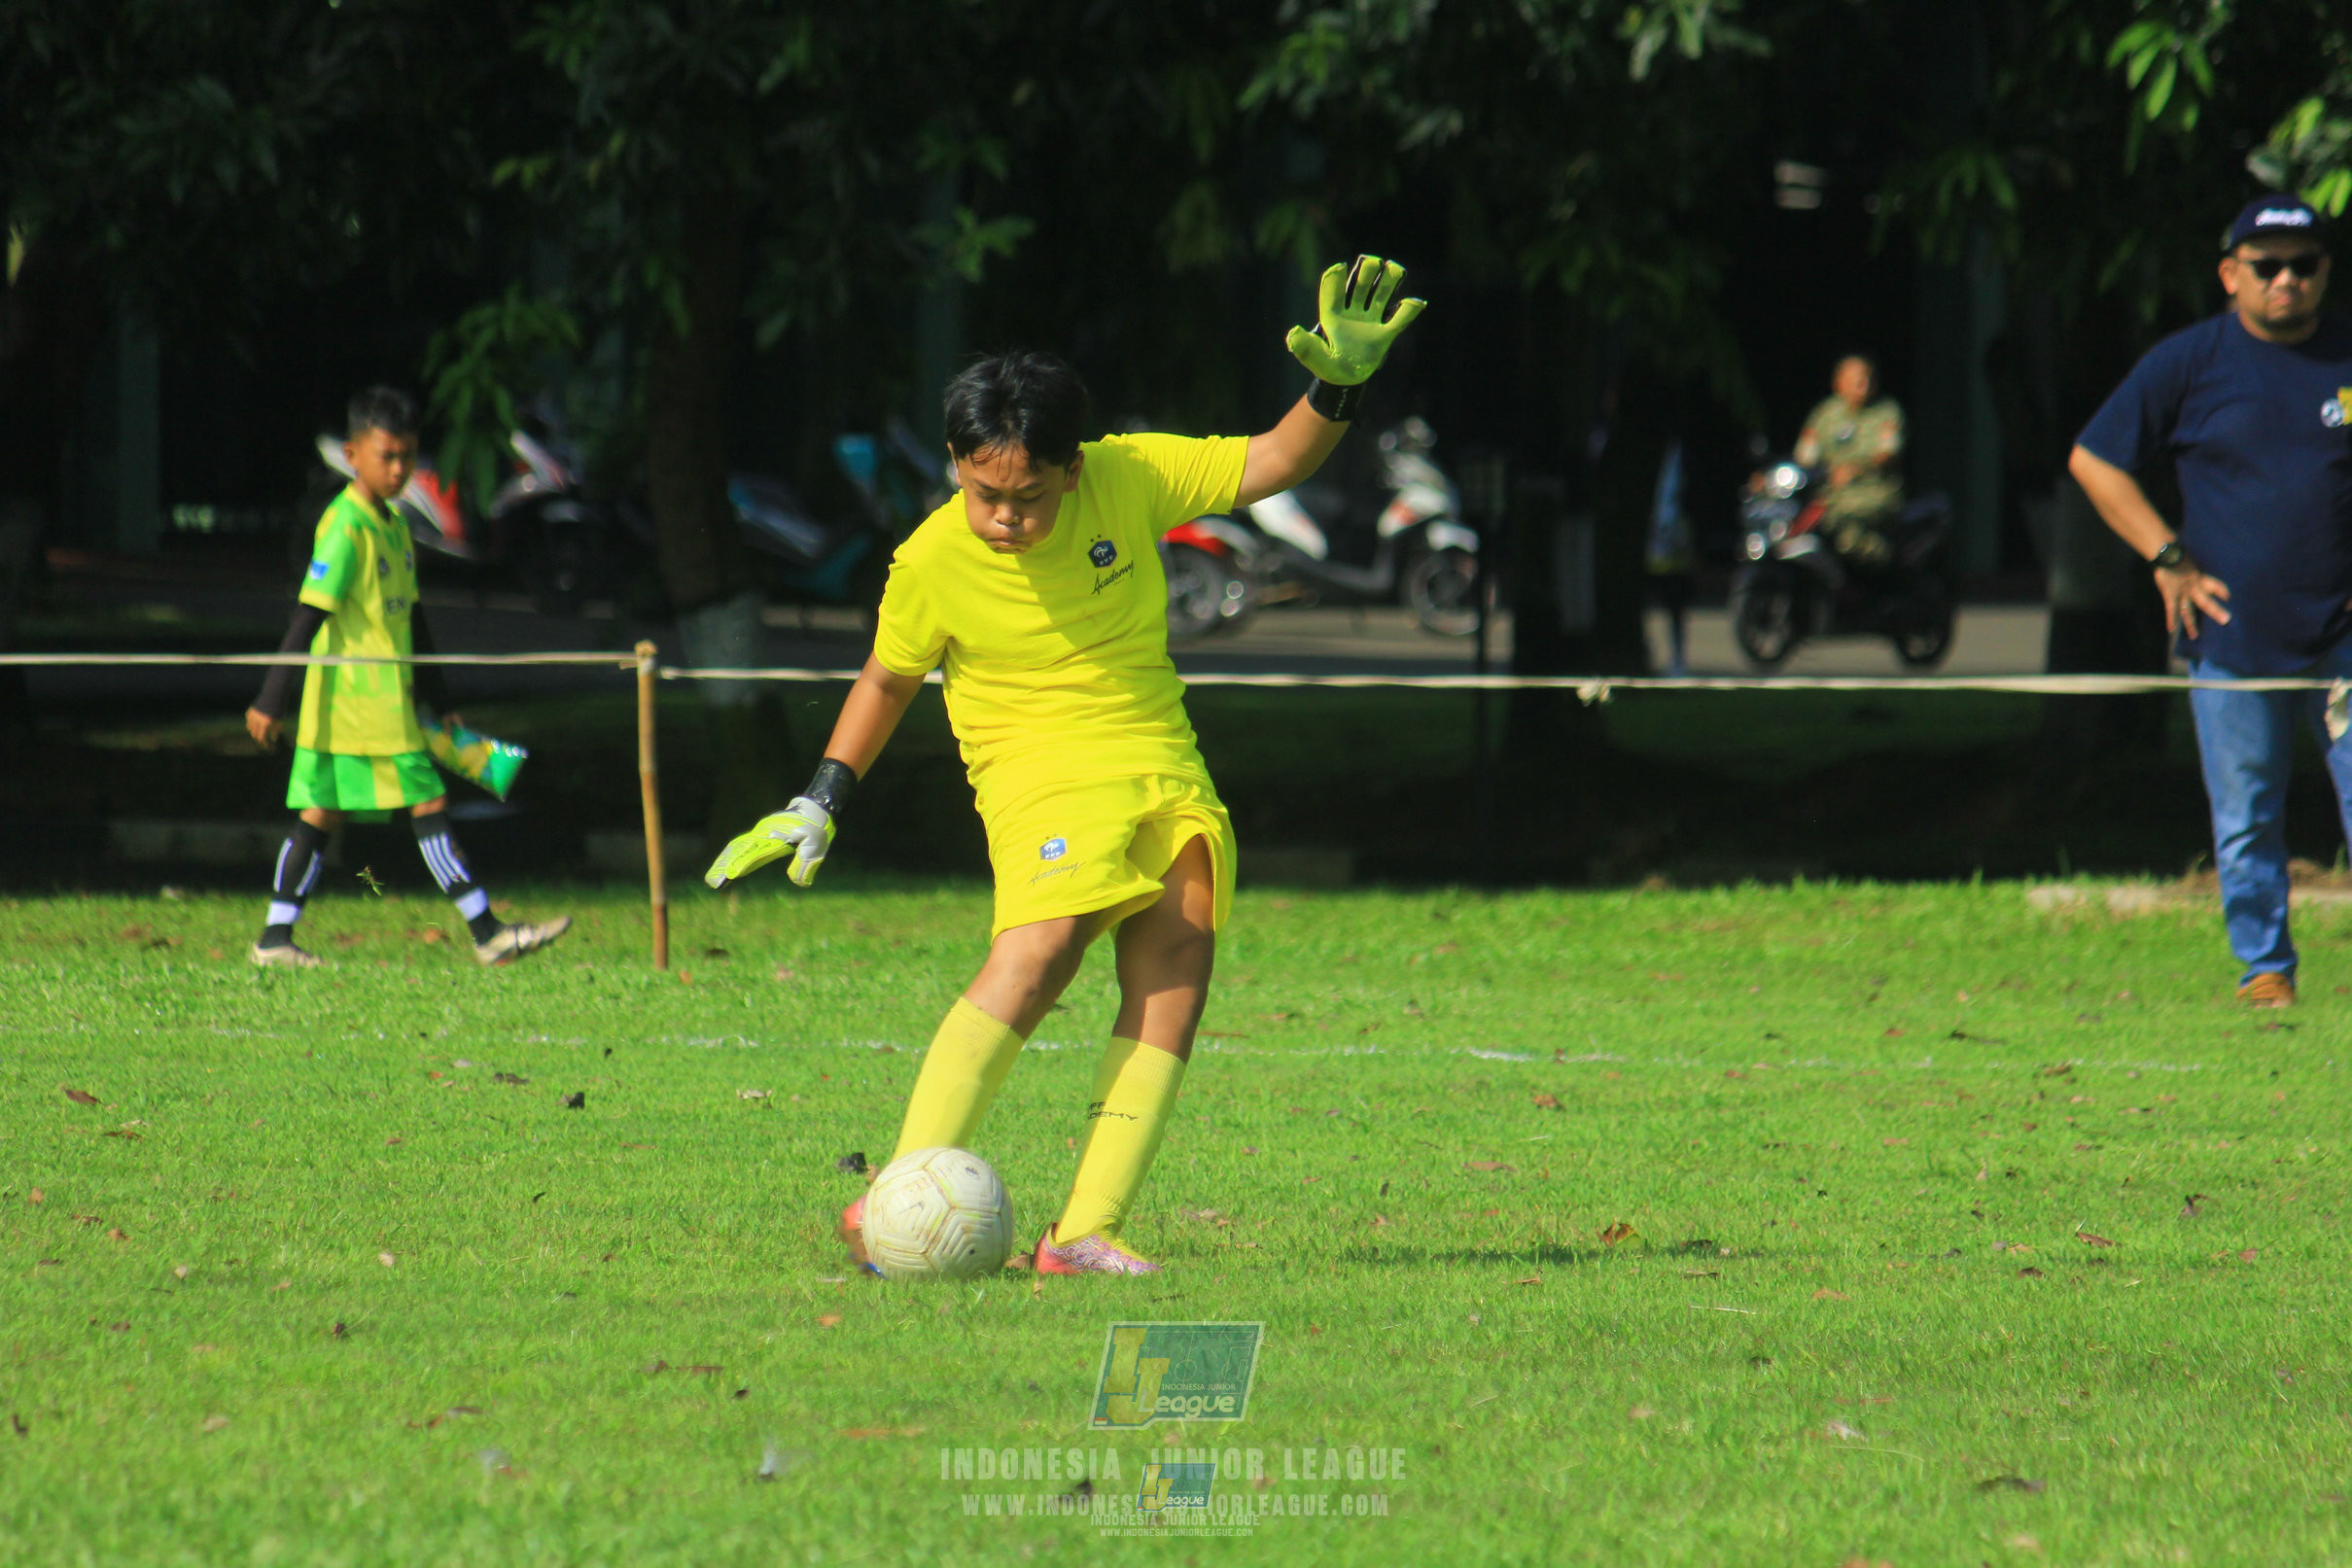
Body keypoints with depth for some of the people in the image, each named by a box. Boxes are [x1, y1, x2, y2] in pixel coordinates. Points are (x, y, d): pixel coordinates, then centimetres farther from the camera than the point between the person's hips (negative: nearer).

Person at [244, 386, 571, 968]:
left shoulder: (393, 525, 14)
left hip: (388, 697, 9)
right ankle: (487, 933, -6)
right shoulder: (346, 527, -14)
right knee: (428, 804, -7)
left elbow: (410, 619, 22)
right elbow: (309, 616, -17)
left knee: (322, 812, 9)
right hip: (357, 697, -9)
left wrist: (439, 700, 24)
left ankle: (275, 939, 11)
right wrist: (270, 701, -18)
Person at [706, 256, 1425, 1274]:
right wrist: (819, 805, 9)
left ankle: (1086, 1234, -16)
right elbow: (888, 677, 10)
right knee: (1038, 952, -28)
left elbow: (1273, 464, 4)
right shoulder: (933, 562, -8)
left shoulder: (1129, 480, -5)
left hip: (1165, 770, 4)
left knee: (1175, 973, -13)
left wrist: (1338, 386, -13)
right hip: (1042, 771, -4)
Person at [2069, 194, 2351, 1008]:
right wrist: (2170, 561, -2)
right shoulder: (2190, 361, 1)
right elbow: (2093, 460, 5)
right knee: (2245, 820, 3)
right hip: (2232, 629, -1)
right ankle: (2262, 966, 15)